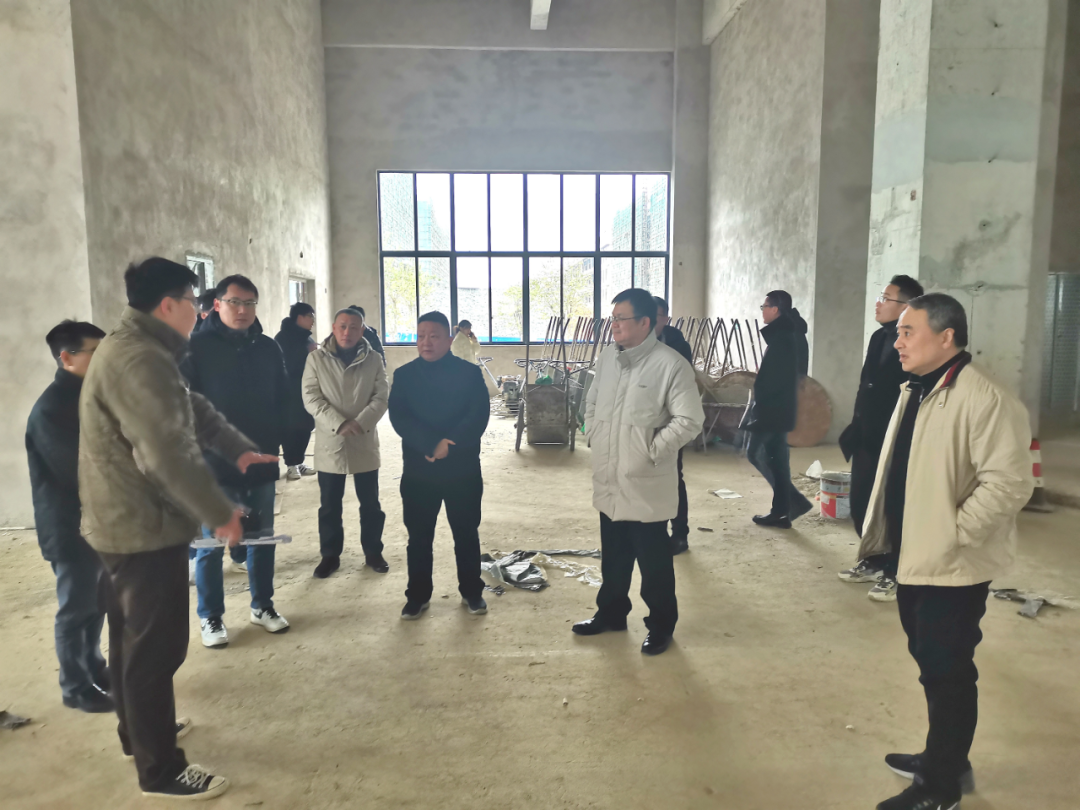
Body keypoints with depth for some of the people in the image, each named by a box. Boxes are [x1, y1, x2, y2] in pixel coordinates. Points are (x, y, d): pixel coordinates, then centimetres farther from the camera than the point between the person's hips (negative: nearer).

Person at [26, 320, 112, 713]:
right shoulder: (50, 409, -20)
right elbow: (79, 469, -23)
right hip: (70, 528, -8)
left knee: (97, 604, 18)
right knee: (76, 610, 6)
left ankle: (95, 669, 34)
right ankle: (76, 687, 20)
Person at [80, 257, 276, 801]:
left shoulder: (133, 349, 11)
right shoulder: (141, 359, -25)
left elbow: (194, 410, 15)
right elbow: (170, 453, -28)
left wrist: (240, 450, 6)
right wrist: (220, 513, -19)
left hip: (123, 522, 11)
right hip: (144, 528, -11)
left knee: (132, 636, 23)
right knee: (155, 646, 0)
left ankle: (136, 731, 40)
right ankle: (160, 770, 14)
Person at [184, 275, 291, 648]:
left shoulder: (269, 348, 7)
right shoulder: (196, 347, -7)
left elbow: (282, 400, 12)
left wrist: (274, 441, 3)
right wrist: (202, 448, -14)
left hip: (261, 461, 4)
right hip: (214, 463, -4)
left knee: (262, 538, 14)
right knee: (211, 544, 6)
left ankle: (262, 605, 29)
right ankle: (210, 617, 21)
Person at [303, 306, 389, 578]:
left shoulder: (373, 359, 1)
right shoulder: (316, 358, -2)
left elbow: (381, 398, -4)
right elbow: (311, 398, -8)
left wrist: (359, 423, -19)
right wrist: (339, 424, -19)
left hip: (365, 442, 1)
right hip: (329, 442, 0)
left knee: (370, 503, 10)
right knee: (329, 505, 10)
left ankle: (373, 552, 26)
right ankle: (330, 554, 26)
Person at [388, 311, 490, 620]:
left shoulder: (469, 372, 0)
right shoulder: (404, 375, 4)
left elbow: (479, 415, -10)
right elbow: (398, 417, -9)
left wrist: (450, 444, -22)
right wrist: (431, 444, -22)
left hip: (463, 470, -1)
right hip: (417, 470, 1)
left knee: (466, 533, 10)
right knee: (418, 536, 9)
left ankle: (472, 592, 26)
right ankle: (418, 595, 24)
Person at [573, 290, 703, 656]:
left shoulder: (671, 364, -16)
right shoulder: (607, 357, 7)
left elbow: (689, 420, -17)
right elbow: (592, 401, 21)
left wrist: (651, 450, -15)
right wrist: (592, 435, 8)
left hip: (646, 485, -6)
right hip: (608, 481, 7)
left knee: (653, 561, 8)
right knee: (613, 556, 21)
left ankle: (661, 624, 27)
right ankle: (611, 612, 40)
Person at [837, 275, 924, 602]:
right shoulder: (878, 337, 12)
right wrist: (856, 428, 15)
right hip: (868, 439, 8)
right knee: (860, 503, 15)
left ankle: (897, 574, 17)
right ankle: (874, 562, 31)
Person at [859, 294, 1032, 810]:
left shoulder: (983, 398, -20)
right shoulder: (916, 392, 10)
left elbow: (1009, 482, -25)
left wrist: (951, 534, -22)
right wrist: (893, 536, 14)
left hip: (953, 567, -9)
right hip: (917, 557, 9)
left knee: (946, 671, 4)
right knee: (931, 662, 20)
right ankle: (944, 758, 39)